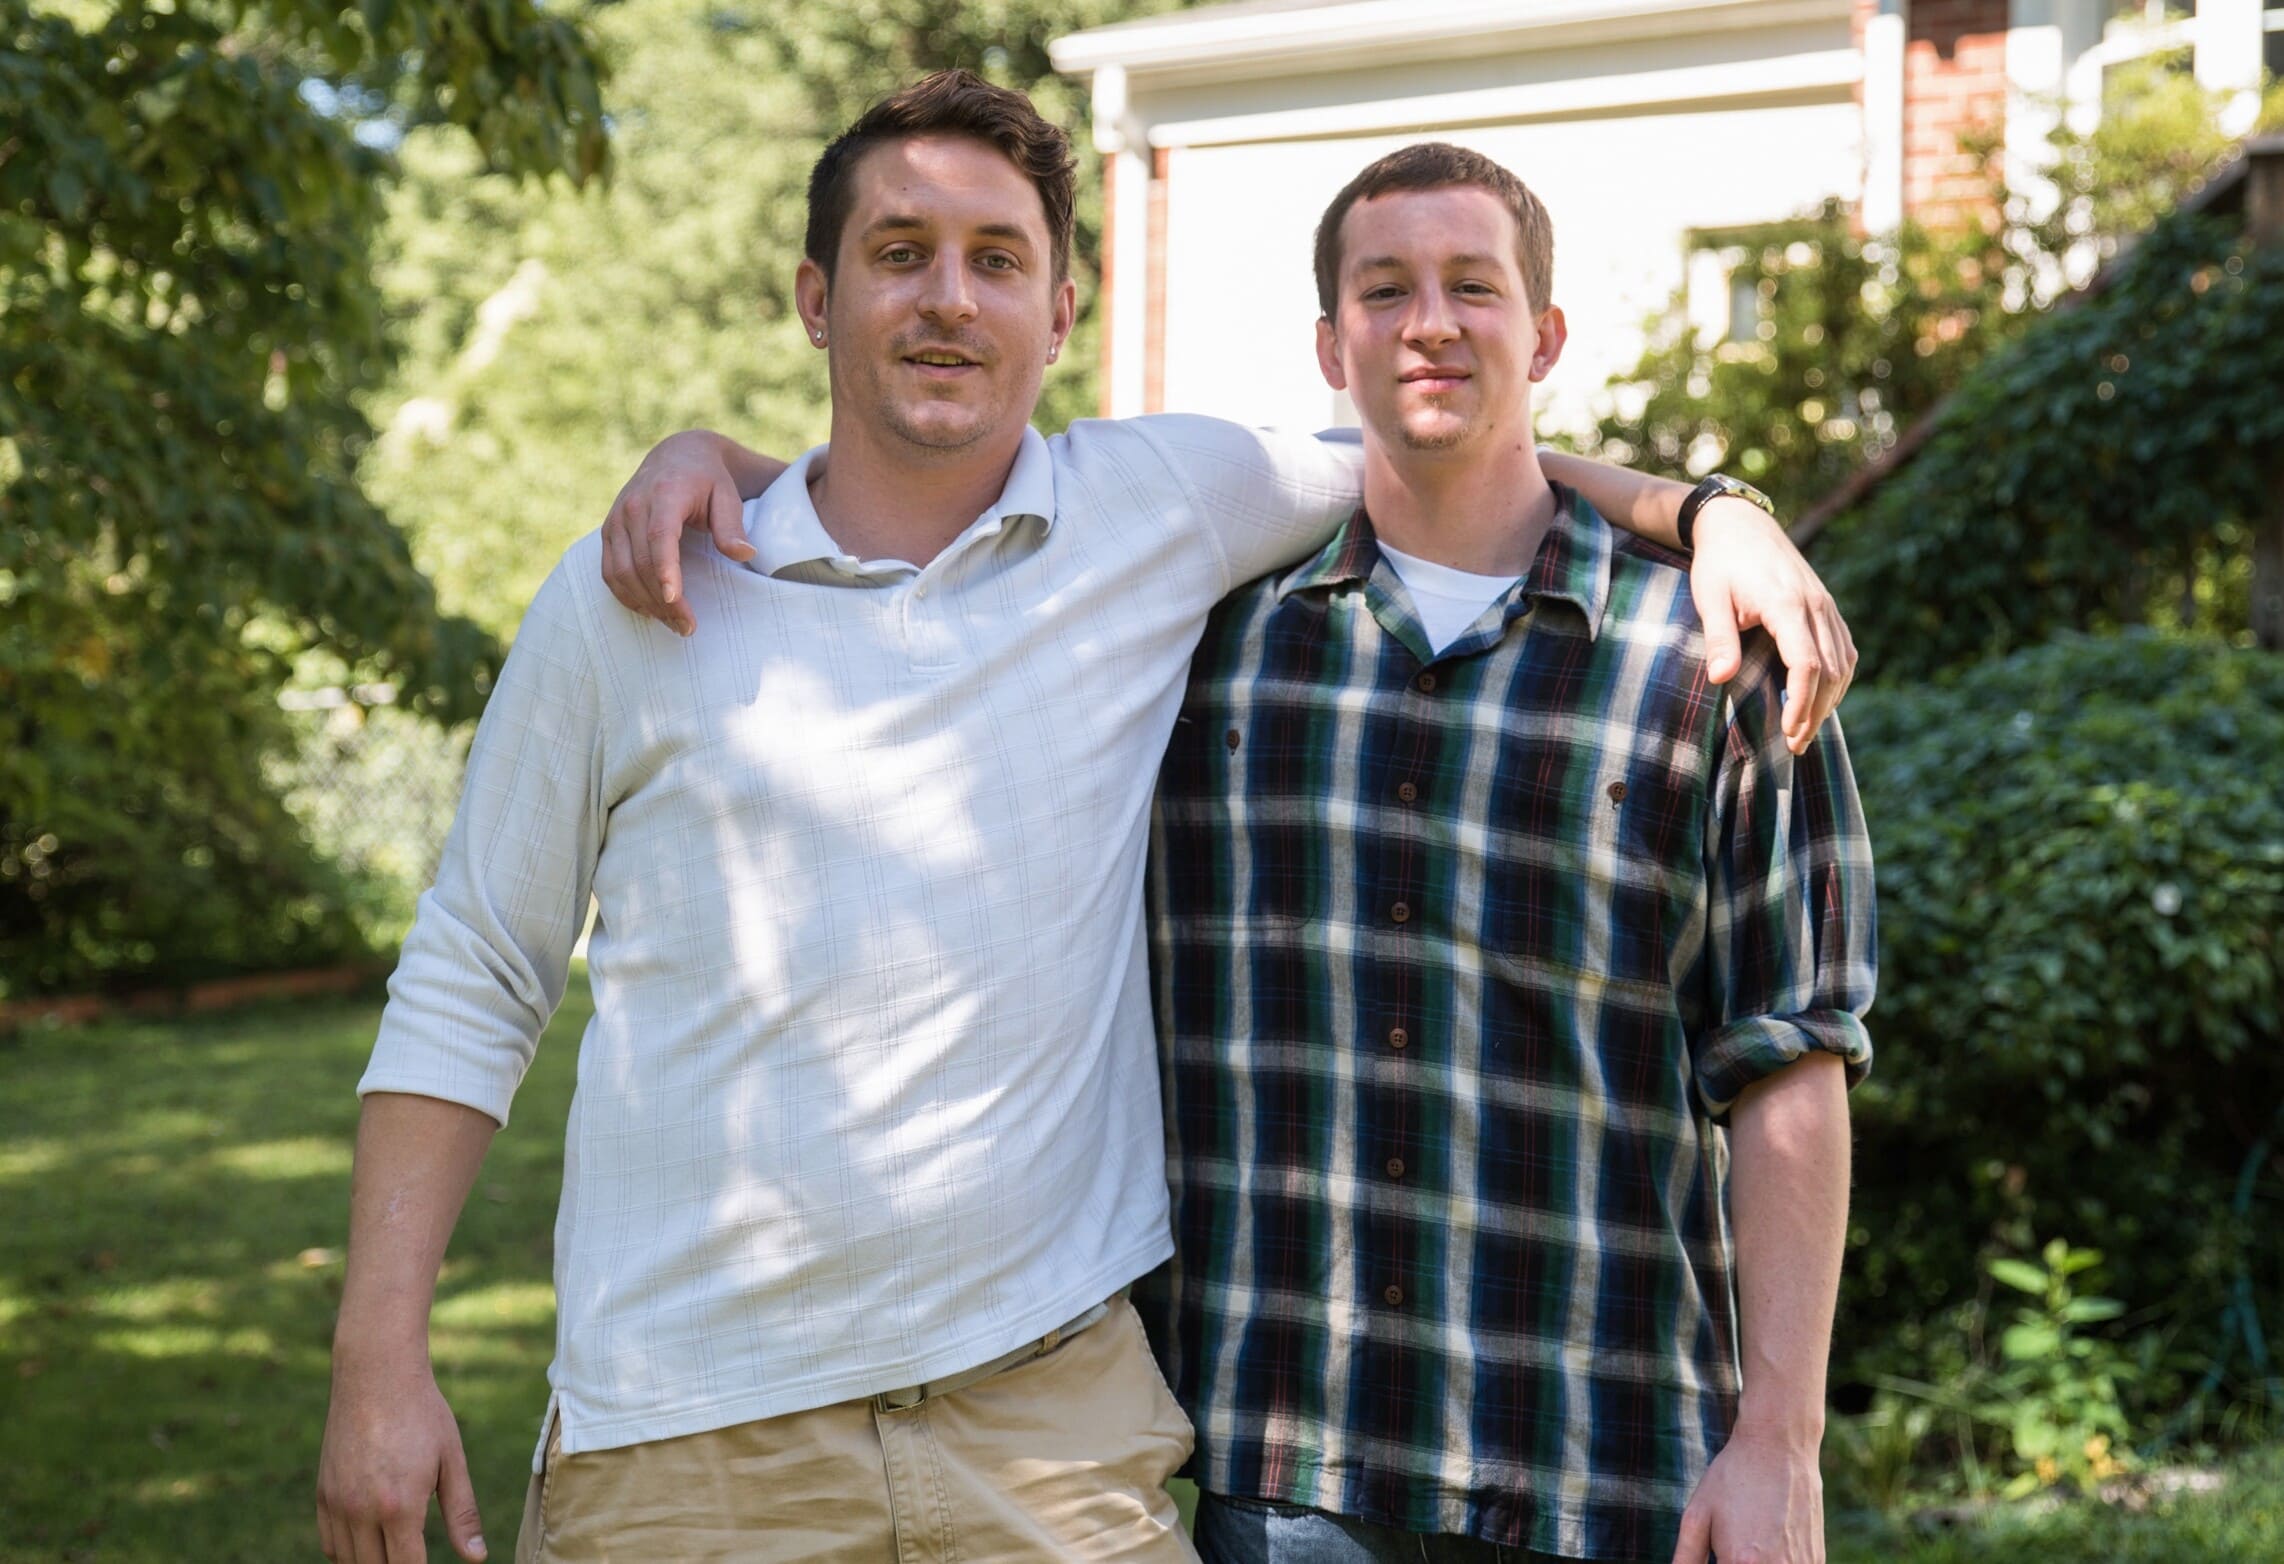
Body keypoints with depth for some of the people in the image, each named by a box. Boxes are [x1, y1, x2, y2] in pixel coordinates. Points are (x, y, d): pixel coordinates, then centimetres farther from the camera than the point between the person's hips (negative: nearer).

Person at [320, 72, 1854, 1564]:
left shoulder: (1165, 510, 3)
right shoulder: (630, 593, 3)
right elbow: (471, 985, 7)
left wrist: (1709, 511, 2)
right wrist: (381, 1359, 1)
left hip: (1050, 1415, 1)